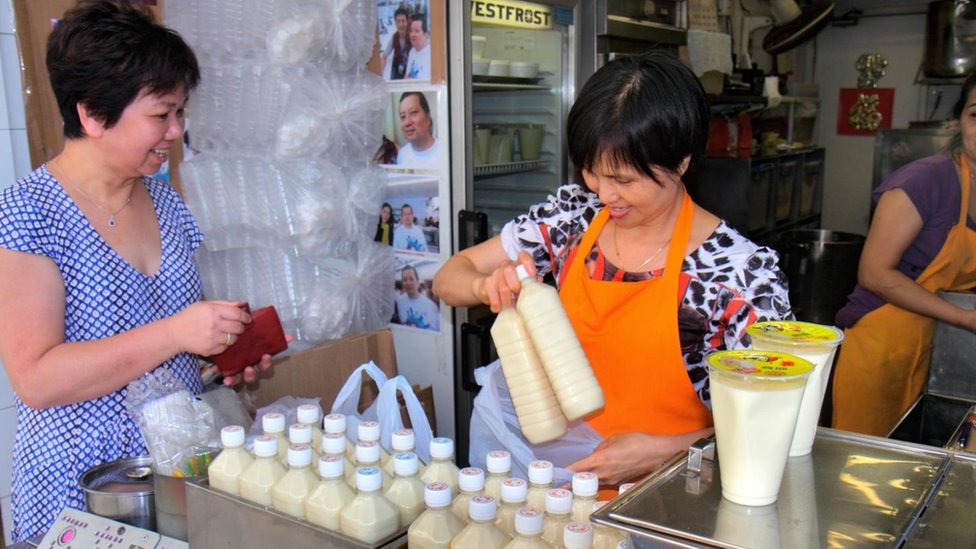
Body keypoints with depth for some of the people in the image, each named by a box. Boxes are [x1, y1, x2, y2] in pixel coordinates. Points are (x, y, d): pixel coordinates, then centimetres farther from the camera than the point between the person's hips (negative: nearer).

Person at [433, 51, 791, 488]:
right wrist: (489, 286, -14)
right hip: (560, 465, 3)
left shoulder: (742, 271, -10)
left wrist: (660, 451, -18)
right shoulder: (572, 216, 3)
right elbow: (448, 278, 10)